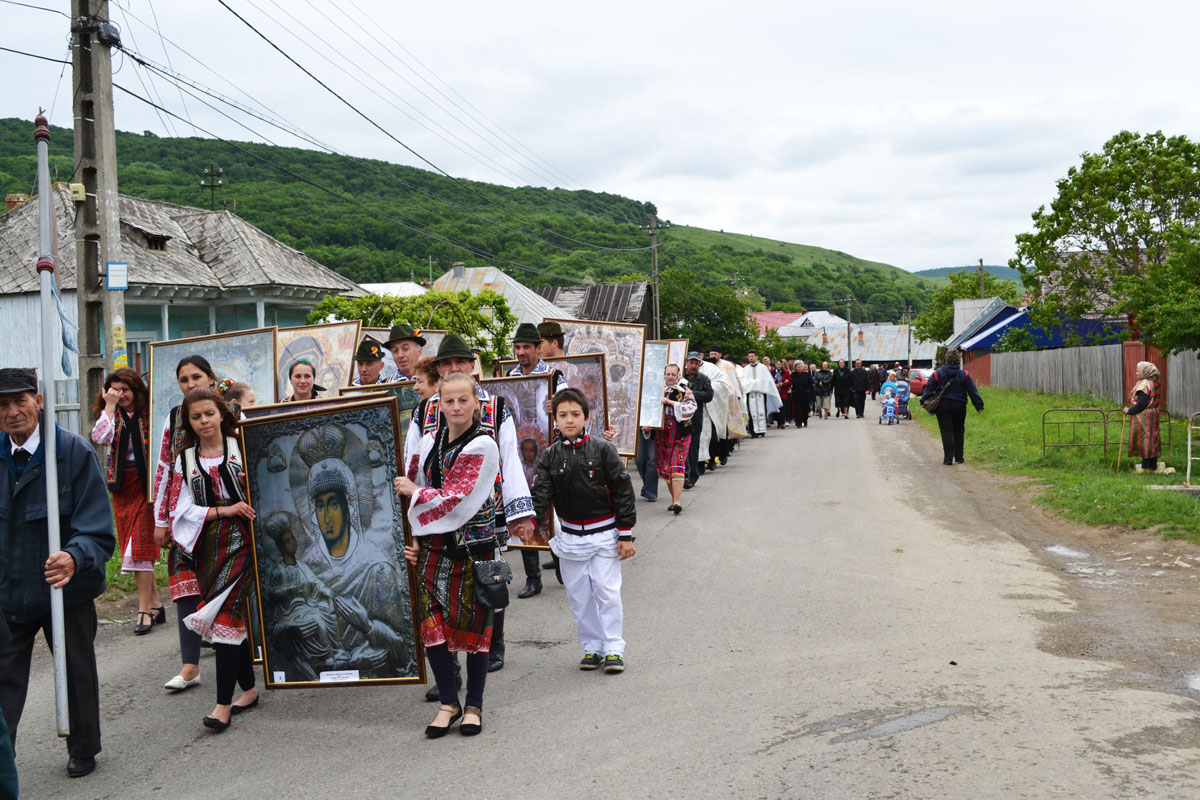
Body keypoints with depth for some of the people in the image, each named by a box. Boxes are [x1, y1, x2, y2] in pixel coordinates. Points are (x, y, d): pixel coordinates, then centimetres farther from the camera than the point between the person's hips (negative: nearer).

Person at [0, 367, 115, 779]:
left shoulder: (75, 451, -15)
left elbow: (98, 531, -20)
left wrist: (75, 558, -39)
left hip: (66, 587, -2)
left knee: (77, 672, 17)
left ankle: (83, 750, 38)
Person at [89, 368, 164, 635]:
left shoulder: (150, 413, -3)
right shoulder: (110, 414, 8)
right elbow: (101, 437, -12)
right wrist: (110, 407, -10)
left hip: (145, 483, -5)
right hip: (122, 485, 5)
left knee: (140, 543, -9)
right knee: (131, 542, 7)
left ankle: (145, 609, -6)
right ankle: (156, 603, 16)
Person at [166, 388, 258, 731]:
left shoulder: (242, 447, 3)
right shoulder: (185, 460, 9)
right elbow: (182, 509, 2)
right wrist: (224, 511, -11)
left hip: (241, 539, -3)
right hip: (210, 546, 4)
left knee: (226, 613, -12)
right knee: (232, 616, 9)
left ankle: (224, 703, -9)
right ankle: (249, 689, 23)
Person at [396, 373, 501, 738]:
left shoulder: (483, 446, -10)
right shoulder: (429, 442, 7)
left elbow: (457, 501, -16)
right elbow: (414, 490, 14)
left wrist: (415, 492, -6)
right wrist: (415, 540, 6)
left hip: (472, 546, -4)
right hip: (433, 546, 5)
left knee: (473, 624, 4)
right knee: (432, 623, 2)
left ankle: (474, 706, 20)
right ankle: (448, 703, 19)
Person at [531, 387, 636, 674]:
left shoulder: (603, 450, -8)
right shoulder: (550, 457, -1)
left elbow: (622, 492, -5)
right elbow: (541, 494, -9)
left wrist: (626, 535, -7)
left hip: (604, 533, -3)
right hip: (570, 537, 3)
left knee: (607, 591, -2)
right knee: (579, 595, 9)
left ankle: (614, 648, 9)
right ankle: (592, 647, 22)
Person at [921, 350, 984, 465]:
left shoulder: (937, 374, -3)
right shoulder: (964, 374, -2)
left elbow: (928, 389, -3)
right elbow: (972, 391, 0)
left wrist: (924, 401, 5)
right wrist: (979, 406, 3)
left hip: (943, 406, -1)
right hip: (959, 406, 1)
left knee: (946, 432, -1)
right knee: (958, 432, 15)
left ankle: (948, 458, -8)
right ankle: (959, 457, 18)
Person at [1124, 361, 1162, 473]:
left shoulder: (1144, 385, -20)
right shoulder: (1154, 383, 10)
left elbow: (1141, 404, -24)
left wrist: (1129, 410, -11)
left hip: (1143, 417, -10)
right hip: (1153, 415, 10)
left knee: (1144, 439, -4)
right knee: (1152, 439, 13)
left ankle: (1145, 467, 0)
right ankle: (1153, 465, 19)